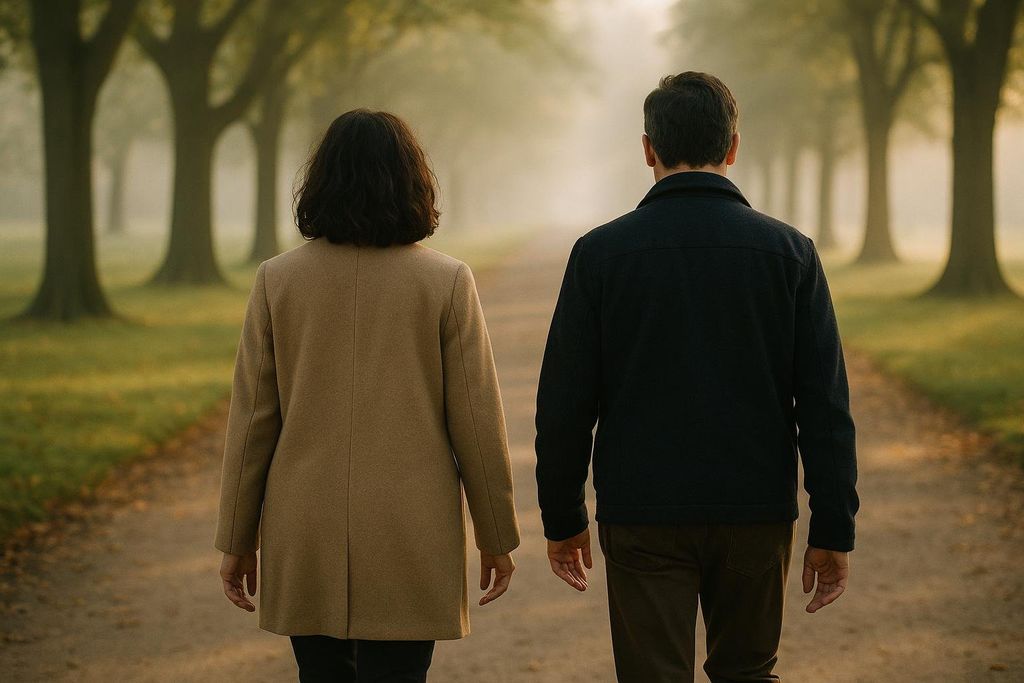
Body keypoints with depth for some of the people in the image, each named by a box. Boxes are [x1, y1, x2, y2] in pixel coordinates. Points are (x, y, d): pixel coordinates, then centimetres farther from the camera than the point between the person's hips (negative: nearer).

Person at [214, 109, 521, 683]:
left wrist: (237, 540, 8)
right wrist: (498, 538, 6)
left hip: (305, 546, 2)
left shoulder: (278, 280, -2)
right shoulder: (447, 282, -6)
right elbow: (477, 422, -4)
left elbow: (252, 419, 0)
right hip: (410, 541, -2)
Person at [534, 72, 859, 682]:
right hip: (757, 517, 1)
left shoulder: (601, 252, -4)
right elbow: (826, 407, -4)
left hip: (642, 520, -1)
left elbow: (565, 403, -3)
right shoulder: (790, 252, -2)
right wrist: (833, 532, 1)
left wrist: (563, 519, 7)